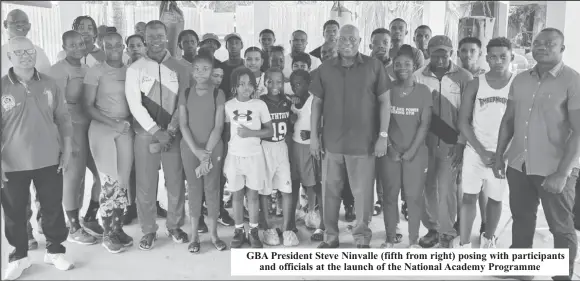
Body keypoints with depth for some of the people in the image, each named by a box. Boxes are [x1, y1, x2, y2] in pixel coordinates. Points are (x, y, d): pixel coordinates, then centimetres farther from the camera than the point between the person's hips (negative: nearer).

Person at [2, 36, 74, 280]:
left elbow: (63, 119, 6)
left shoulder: (50, 85, 1)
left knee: (53, 207, 11)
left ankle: (55, 250, 29)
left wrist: (67, 150, 3)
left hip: (49, 160, 2)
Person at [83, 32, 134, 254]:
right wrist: (113, 123, -12)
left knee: (123, 181, 5)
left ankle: (118, 228, 18)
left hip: (126, 130, 3)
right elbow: (88, 106, -4)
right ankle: (107, 234, 9)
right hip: (102, 128, -3)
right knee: (109, 182, -4)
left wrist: (129, 122, -4)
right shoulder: (95, 71, -3)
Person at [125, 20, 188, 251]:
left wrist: (170, 130, -10)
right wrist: (156, 131, -15)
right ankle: (148, 230, 18)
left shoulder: (179, 68, 4)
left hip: (173, 133, 1)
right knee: (145, 184, 4)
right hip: (145, 133, -1)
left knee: (176, 181, 6)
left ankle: (175, 226, 24)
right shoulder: (135, 69, 1)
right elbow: (135, 105, -7)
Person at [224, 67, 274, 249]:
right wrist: (224, 161, 2)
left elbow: (270, 131, 0)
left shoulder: (260, 105, -3)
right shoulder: (228, 105, -1)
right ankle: (239, 231, 18)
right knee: (237, 195, 7)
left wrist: (250, 133, -16)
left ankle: (253, 232, 15)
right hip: (234, 156, 1)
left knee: (252, 195, 4)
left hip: (254, 156, -1)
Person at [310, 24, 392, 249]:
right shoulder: (325, 69, 5)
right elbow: (317, 103, 7)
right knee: (330, 191, 10)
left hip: (363, 142, -2)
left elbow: (385, 101, 0)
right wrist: (313, 136, 3)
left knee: (363, 192, 4)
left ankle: (362, 238, 21)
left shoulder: (374, 67, -1)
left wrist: (383, 135, -6)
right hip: (331, 141, 2)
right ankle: (331, 236, 25)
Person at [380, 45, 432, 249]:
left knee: (414, 196, -1)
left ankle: (414, 240, 11)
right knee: (389, 195, 2)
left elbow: (424, 124, -1)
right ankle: (390, 238, 13)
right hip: (390, 151, 1)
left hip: (415, 152, 0)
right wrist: (389, 147, -8)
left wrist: (412, 150, -10)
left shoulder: (423, 91, 3)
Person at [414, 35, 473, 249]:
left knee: (446, 189, 1)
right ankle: (432, 228, 25)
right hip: (424, 141, 2)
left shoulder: (464, 77, -5)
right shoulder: (419, 76, -1)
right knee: (427, 187, 8)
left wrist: (461, 142, -7)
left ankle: (446, 234, 17)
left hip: (450, 143, -2)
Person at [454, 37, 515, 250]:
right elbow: (463, 121, -2)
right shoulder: (476, 84, -1)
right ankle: (463, 245, 9)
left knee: (495, 198, 10)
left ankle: (488, 239, 32)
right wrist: (482, 152, -9)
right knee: (469, 196, 0)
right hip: (475, 151, 0)